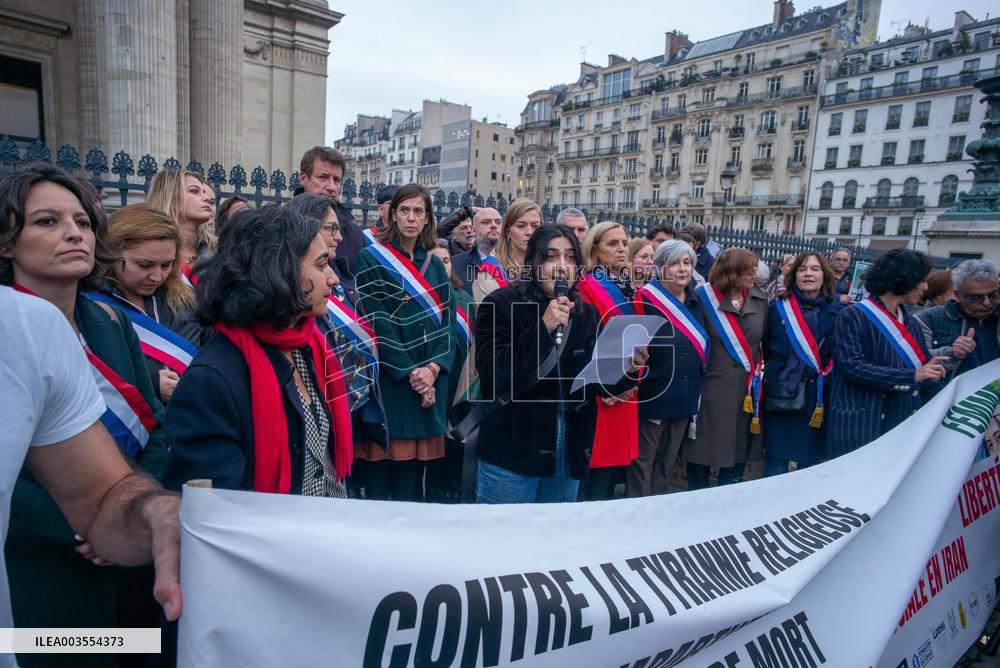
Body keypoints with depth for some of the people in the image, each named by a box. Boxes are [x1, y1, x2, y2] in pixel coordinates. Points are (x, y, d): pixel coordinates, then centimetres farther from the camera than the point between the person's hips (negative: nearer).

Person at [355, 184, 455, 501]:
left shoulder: (435, 265, 14)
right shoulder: (371, 259, 0)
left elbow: (447, 320, 7)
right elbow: (376, 321, -8)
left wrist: (433, 368, -9)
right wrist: (409, 372, -14)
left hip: (429, 381, 4)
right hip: (388, 379, -4)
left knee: (412, 471, 8)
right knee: (383, 463, -1)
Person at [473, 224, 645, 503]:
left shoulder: (587, 314, 6)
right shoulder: (501, 304, -9)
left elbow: (597, 383, 11)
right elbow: (492, 374, -20)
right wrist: (542, 328, -27)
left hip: (569, 458, 5)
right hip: (510, 456, -5)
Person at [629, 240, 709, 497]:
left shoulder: (696, 303, 10)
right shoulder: (647, 299, -11)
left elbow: (703, 350, 17)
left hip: (685, 398, 6)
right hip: (653, 397, -6)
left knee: (666, 461, 18)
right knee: (643, 461, 4)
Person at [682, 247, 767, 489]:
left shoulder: (760, 299, 5)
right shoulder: (704, 297, -9)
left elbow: (765, 340, 12)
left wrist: (758, 371, 6)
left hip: (747, 390, 4)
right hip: (711, 387, -4)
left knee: (738, 450, 13)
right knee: (702, 450, 6)